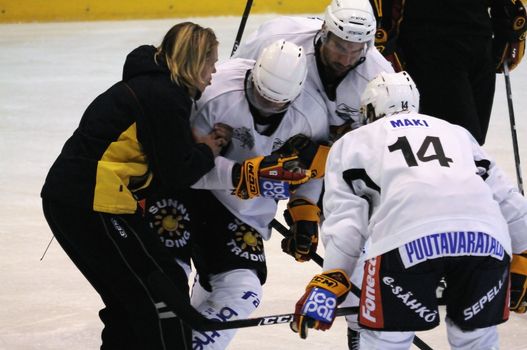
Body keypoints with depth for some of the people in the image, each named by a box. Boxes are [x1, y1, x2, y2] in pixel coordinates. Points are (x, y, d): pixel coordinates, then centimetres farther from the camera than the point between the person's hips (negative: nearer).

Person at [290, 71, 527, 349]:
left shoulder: (351, 142, 28)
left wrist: (330, 281, 9)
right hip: (487, 238, 3)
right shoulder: (456, 132, 37)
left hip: (408, 239, -3)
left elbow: (345, 218, 13)